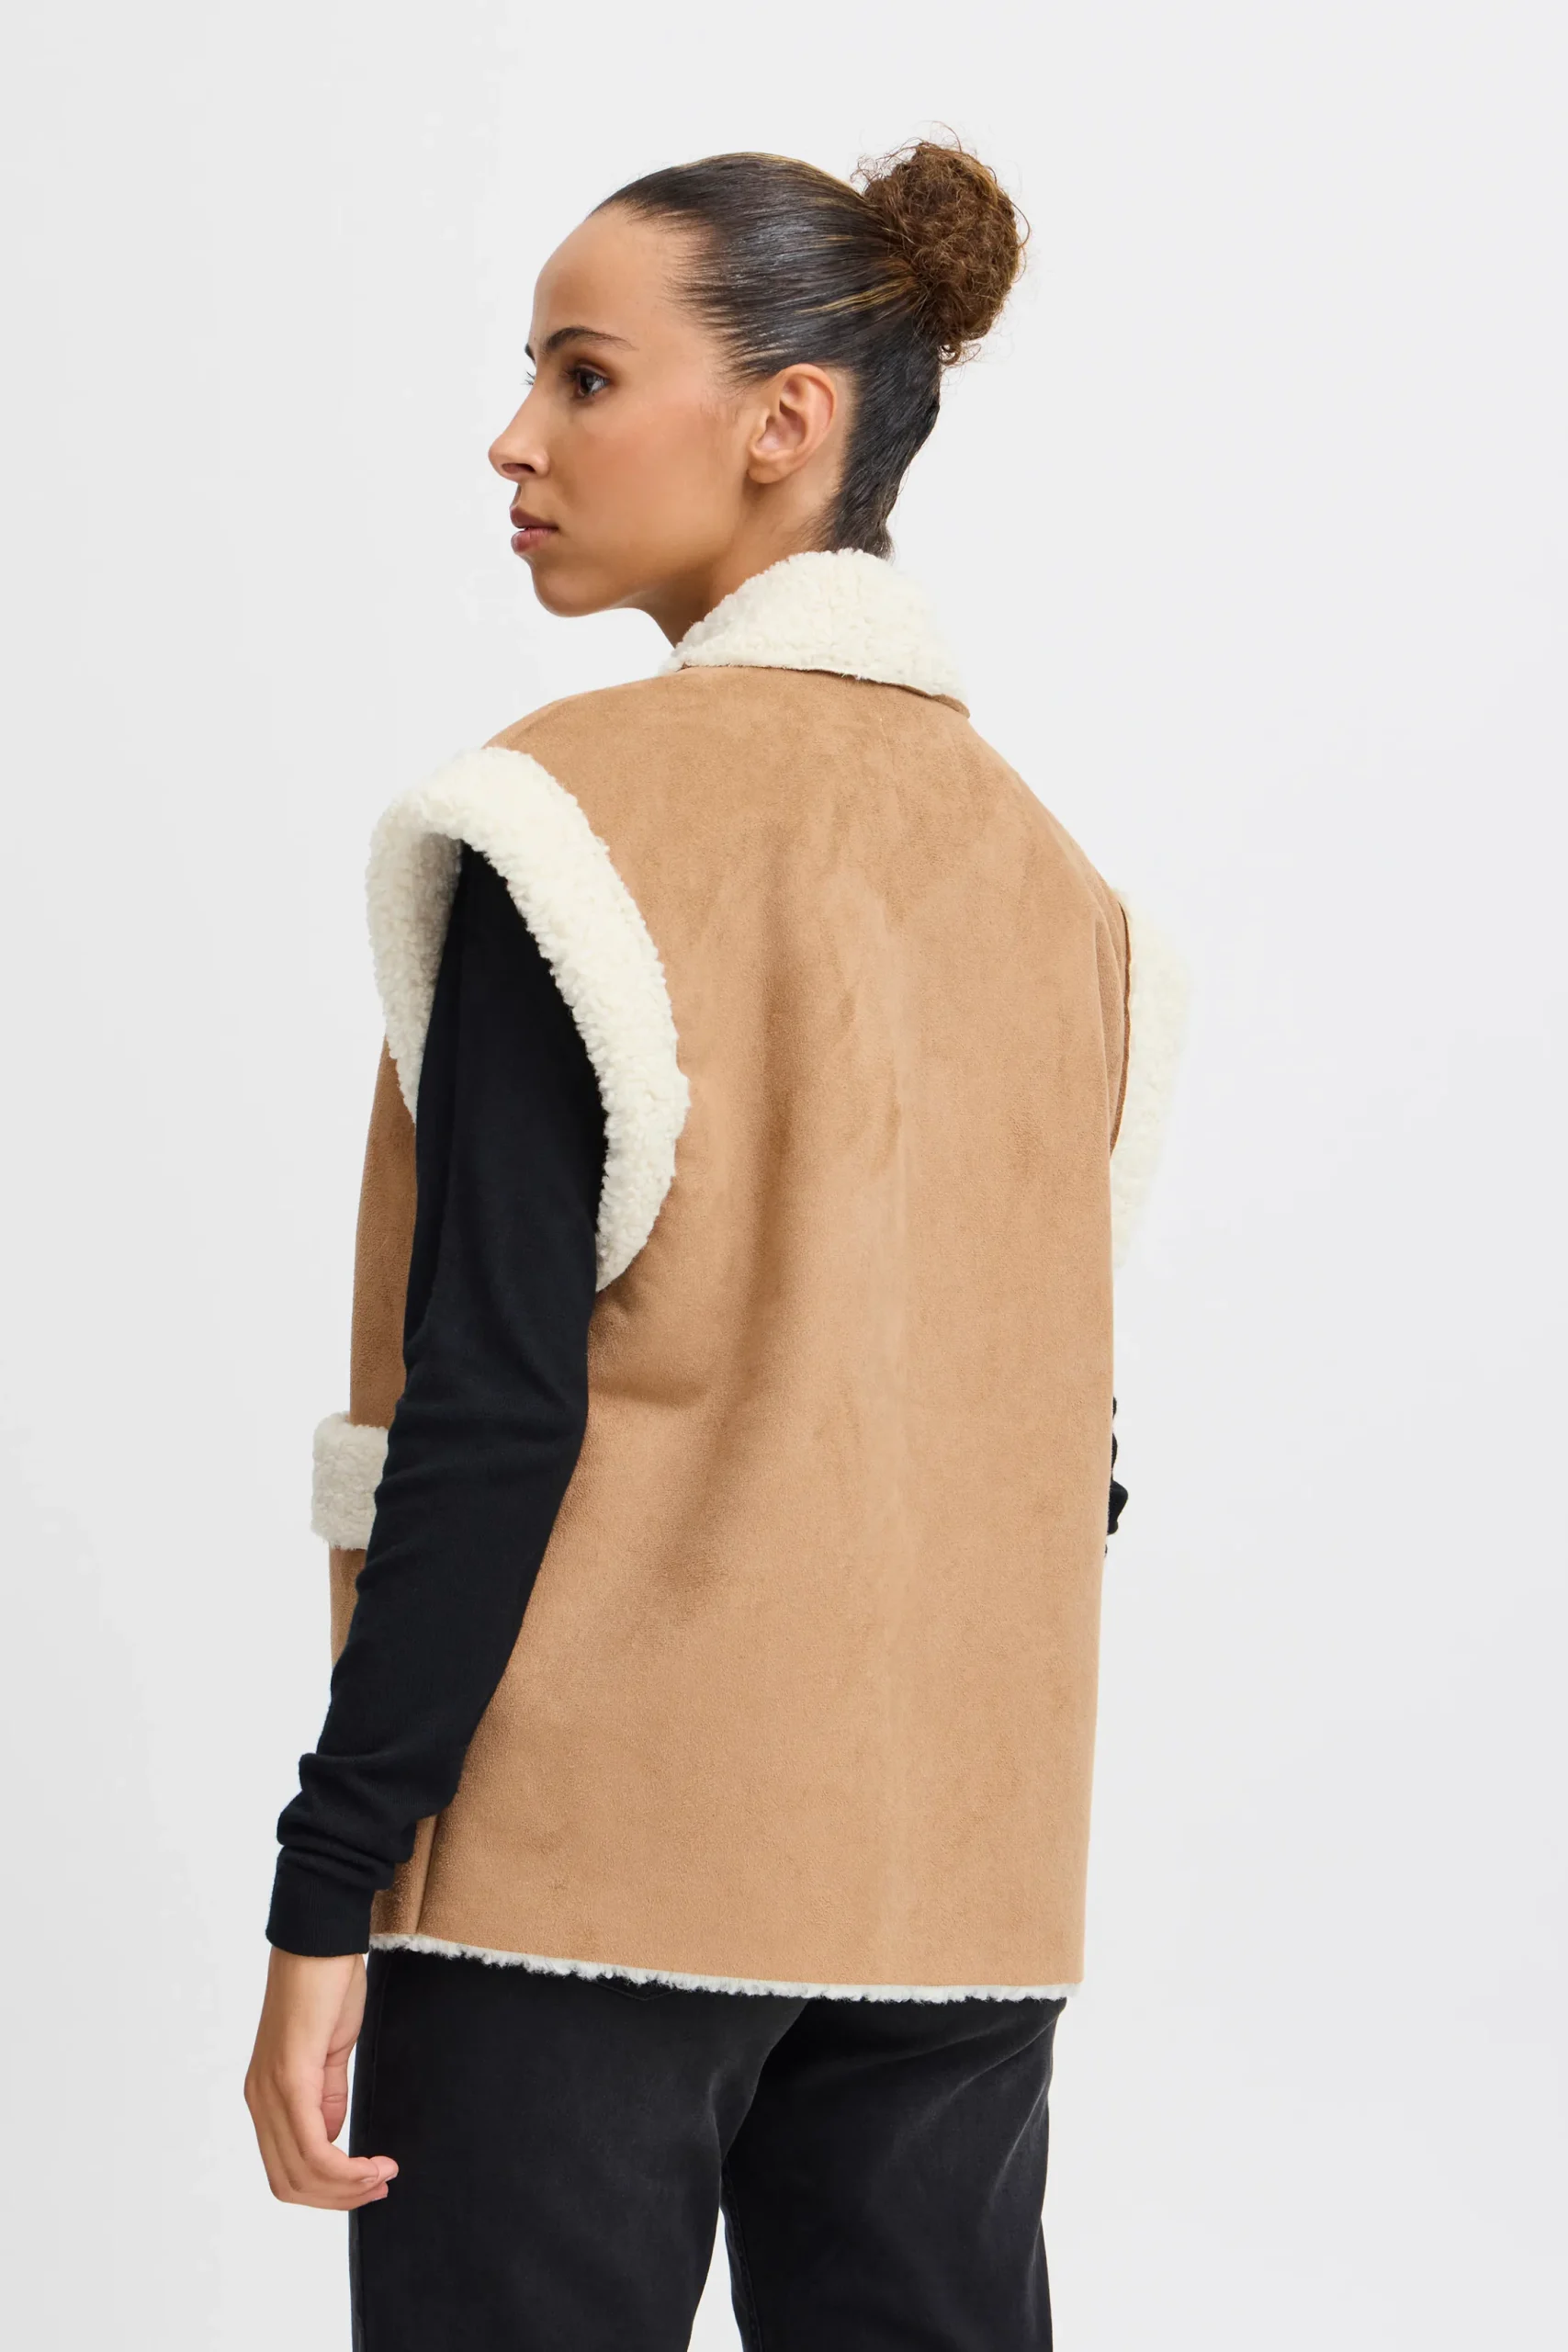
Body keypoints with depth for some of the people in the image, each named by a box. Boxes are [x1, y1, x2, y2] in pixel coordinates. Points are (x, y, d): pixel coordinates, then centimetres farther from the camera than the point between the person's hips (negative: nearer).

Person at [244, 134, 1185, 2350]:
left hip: (593, 1842, -6)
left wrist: (324, 1900, -12)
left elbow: (494, 1402, -15)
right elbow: (1058, 1416, 12)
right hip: (965, 1873, 6)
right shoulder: (1049, 862, 10)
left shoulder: (579, 809, -10)